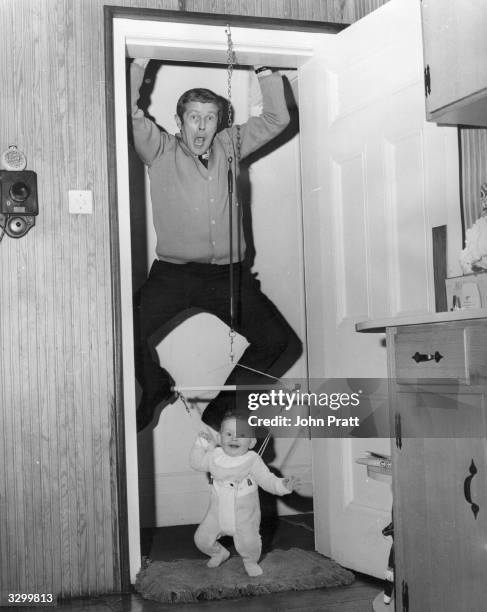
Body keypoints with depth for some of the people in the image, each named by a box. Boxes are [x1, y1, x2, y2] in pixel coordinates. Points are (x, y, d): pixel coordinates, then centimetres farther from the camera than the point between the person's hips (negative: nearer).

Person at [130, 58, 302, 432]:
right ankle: (156, 392, 11)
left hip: (229, 274, 3)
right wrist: (139, 65, -14)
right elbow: (130, 113, -11)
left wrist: (266, 73, 7)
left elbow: (276, 119, 15)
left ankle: (222, 408, 15)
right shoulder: (162, 151, 3)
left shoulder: (229, 146, 13)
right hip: (174, 273, -3)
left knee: (281, 344, -3)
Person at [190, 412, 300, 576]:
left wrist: (283, 485, -32)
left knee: (249, 543, -14)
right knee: (202, 539, 4)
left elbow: (268, 480, -14)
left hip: (244, 515, -3)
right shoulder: (214, 456, -5)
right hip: (218, 513, 3)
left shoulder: (252, 461, -14)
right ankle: (219, 553, 38)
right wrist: (202, 443, 2)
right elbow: (196, 463, 10)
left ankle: (250, 562, 23)